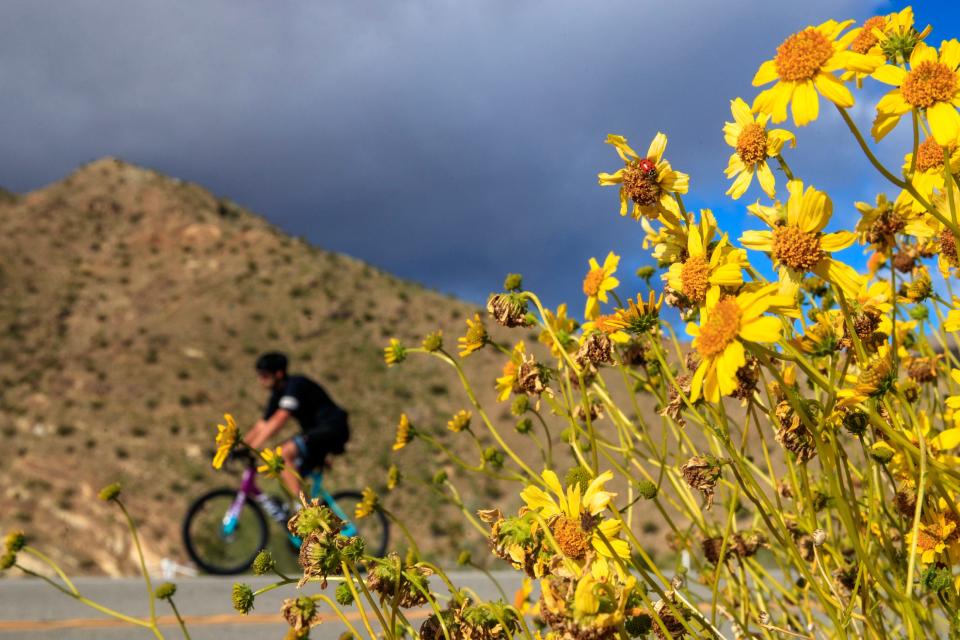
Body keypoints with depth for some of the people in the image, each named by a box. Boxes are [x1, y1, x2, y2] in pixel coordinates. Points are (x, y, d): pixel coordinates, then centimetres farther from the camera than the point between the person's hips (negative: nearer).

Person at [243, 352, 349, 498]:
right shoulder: (277, 395, 10)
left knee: (285, 453, -25)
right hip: (315, 431, 9)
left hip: (332, 429, -9)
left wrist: (253, 447, -33)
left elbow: (279, 420, -28)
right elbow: (261, 427, 11)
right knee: (289, 476, -1)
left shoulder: (295, 385, -17)